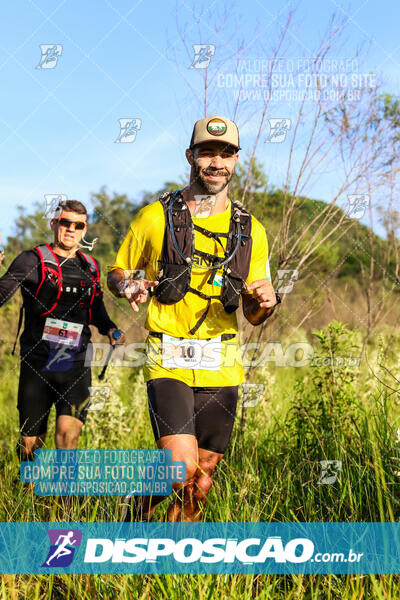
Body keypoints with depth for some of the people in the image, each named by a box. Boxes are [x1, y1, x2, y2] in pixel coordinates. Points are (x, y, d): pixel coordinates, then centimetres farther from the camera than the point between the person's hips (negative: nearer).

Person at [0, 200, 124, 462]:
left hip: (76, 364, 2)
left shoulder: (91, 266, 14)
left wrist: (110, 329, 8)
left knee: (69, 431, -18)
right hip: (37, 362, -2)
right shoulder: (32, 260, 2)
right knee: (31, 441, 6)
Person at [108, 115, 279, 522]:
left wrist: (264, 302, -11)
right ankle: (141, 500, 15)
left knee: (200, 488, 8)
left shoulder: (251, 232, 9)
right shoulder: (156, 217, 1)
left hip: (221, 368, 3)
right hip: (168, 363, -3)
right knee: (182, 472, -17)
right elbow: (116, 273, 12)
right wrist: (128, 288, -11)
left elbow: (253, 315, 13)